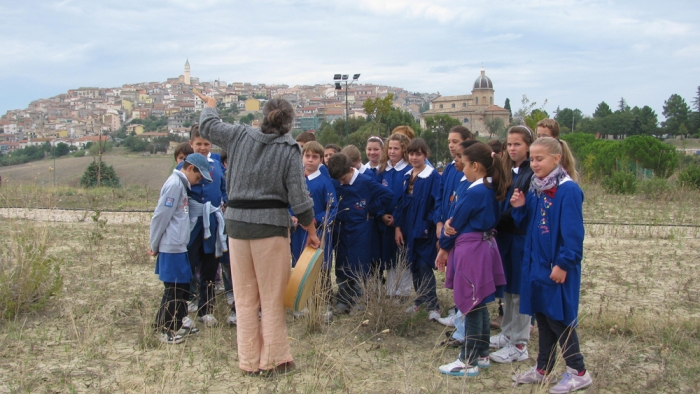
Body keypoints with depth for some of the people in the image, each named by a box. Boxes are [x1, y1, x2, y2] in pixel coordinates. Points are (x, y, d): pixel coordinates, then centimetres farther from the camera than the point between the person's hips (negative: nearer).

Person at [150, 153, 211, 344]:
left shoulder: (181, 184, 15)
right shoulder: (174, 185, -15)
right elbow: (160, 216, -17)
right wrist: (155, 246, -9)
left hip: (179, 247, 9)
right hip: (172, 247, -9)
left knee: (183, 285, 15)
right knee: (174, 289, -3)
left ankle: (179, 323, 26)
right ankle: (165, 330, 6)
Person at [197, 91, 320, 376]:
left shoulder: (240, 136, 4)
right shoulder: (289, 150, -5)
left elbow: (208, 126, 22)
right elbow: (299, 198, -7)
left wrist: (209, 105, 43)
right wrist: (311, 231, 4)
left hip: (236, 223, 4)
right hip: (271, 225, -3)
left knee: (244, 299, 11)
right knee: (272, 299, 6)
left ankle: (249, 362, 19)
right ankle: (273, 361, 12)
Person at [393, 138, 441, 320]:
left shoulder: (433, 176, -10)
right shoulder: (407, 177, 11)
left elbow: (438, 203, -14)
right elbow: (401, 203, 12)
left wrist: (437, 226, -21)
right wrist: (398, 227, 7)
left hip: (425, 229, -7)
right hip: (409, 230, 7)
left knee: (425, 267, -7)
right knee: (414, 267, 12)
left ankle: (433, 306, 1)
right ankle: (420, 301, 24)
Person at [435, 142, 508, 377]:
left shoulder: (474, 192, -18)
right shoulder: (492, 190, 9)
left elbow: (457, 223, -10)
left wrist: (444, 248, 5)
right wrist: (450, 224, 0)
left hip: (470, 250, -9)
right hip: (486, 246, 9)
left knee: (471, 306, -2)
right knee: (479, 305, 16)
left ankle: (468, 362, 5)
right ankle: (482, 355, 25)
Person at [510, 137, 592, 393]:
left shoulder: (568, 190, -16)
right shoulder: (535, 189, 8)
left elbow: (573, 233, -19)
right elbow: (526, 225, 14)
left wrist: (563, 264, -19)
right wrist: (519, 208, -3)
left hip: (558, 268, -8)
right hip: (536, 264, 8)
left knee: (558, 319, 0)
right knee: (542, 317, 15)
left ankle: (578, 372, 14)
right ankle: (543, 369, 26)